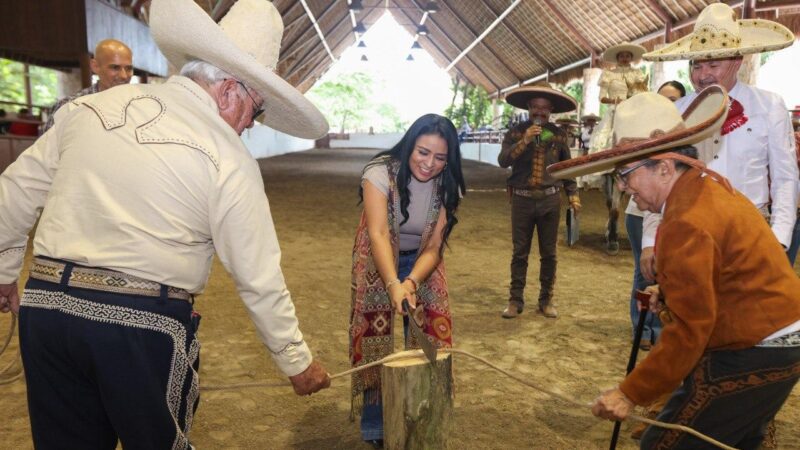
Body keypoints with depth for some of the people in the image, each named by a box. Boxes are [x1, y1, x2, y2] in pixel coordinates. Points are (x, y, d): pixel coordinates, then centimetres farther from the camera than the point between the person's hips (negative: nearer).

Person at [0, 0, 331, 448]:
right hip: (145, 325, -5)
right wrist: (298, 362, 5)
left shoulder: (91, 107, 6)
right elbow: (260, 279, -7)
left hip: (45, 306, 5)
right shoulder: (229, 158, -9)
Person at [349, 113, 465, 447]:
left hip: (421, 263, 3)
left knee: (426, 335, 2)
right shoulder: (380, 172, -28)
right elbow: (377, 234, -39)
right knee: (377, 334, -3)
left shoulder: (447, 186, -17)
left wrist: (411, 283, -40)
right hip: (378, 262, -3)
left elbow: (433, 247, -21)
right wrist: (393, 285, -55)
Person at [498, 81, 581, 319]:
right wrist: (524, 141, -23)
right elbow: (502, 160, -13)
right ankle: (515, 300, 13)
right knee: (520, 253, 4)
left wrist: (573, 194, 6)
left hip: (550, 200, 1)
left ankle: (547, 300, 18)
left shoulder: (558, 134, 6)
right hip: (522, 200, -1)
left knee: (549, 254, 7)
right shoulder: (516, 132, 0)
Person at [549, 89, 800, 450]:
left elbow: (688, 330, -25)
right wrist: (672, 292, 5)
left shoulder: (687, 224, -25)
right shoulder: (709, 186, 6)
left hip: (748, 359, -10)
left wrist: (630, 393, -19)